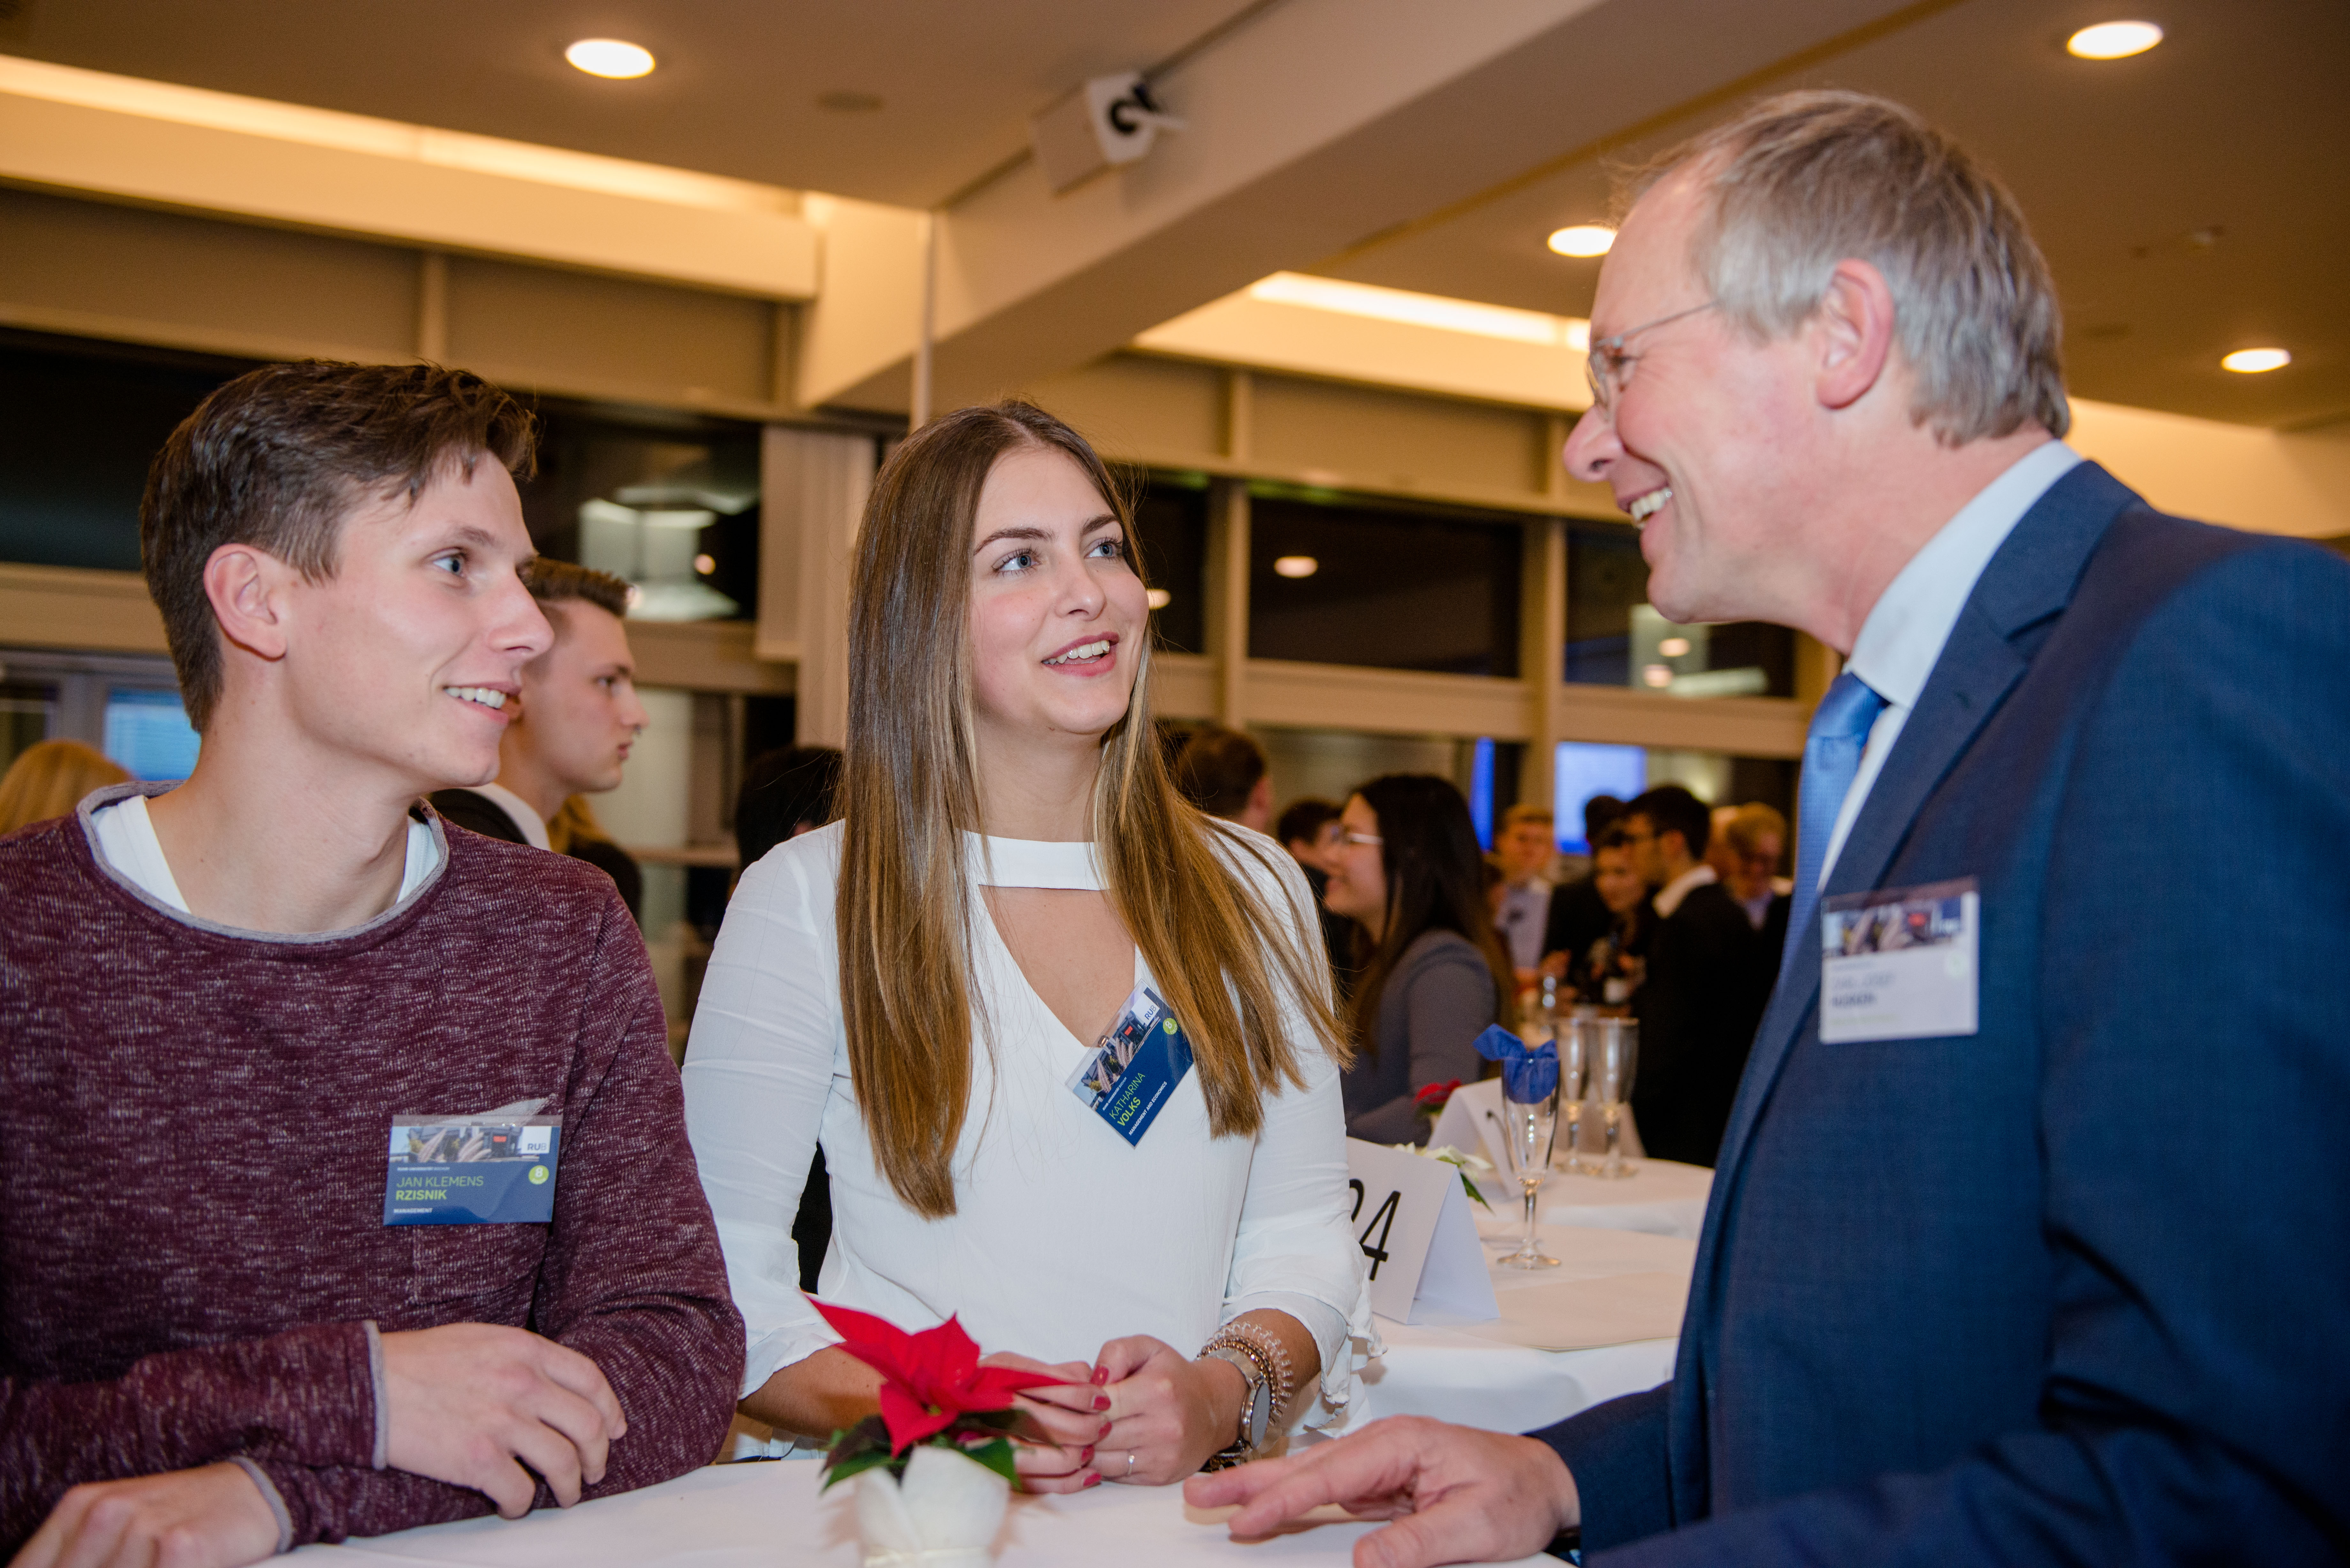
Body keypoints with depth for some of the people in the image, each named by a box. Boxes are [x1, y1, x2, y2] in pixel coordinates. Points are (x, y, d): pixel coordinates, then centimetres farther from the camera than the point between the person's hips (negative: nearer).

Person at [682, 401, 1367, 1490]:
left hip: (1194, 1504, 1)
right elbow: (721, 1270, -1)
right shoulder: (807, 901, 0)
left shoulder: (1252, 893, 10)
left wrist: (1227, 1394, -11)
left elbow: (1305, 1236, 8)